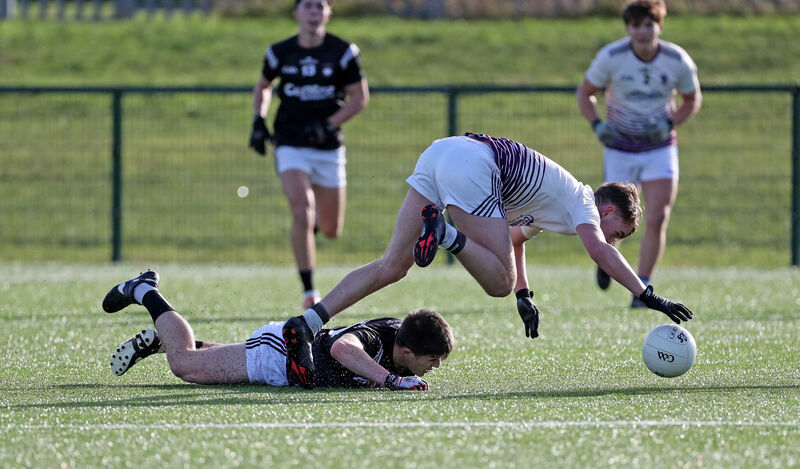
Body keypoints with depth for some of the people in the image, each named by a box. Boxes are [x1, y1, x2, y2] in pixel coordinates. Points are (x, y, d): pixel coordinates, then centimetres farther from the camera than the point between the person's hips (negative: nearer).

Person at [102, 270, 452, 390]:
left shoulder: (400, 333, -18)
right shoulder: (372, 338, -41)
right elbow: (342, 348, -65)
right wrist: (390, 379, -69)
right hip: (276, 352, -8)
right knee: (185, 365, 7)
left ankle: (164, 338, 52)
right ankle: (144, 292, 28)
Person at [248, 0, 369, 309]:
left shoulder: (343, 52, -4)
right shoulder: (279, 53, 0)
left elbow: (359, 97, -1)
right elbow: (263, 87, 18)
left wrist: (328, 125, -14)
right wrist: (258, 121, 3)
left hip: (328, 147, 1)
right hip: (291, 146, -1)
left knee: (331, 231, 7)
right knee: (301, 214, -21)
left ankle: (316, 219, 46)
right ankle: (309, 291, -13)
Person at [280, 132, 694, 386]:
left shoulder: (554, 198, 32)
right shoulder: (582, 202, 8)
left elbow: (515, 236, 48)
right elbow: (600, 251, -11)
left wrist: (525, 296, 45)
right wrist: (648, 297, -10)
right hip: (471, 165, -9)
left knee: (392, 268, 3)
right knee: (500, 283, -6)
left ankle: (306, 325, -11)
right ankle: (443, 232, -25)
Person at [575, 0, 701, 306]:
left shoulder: (678, 62, -11)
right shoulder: (611, 57, -15)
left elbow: (693, 100, 6)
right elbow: (584, 93, 0)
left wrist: (670, 124, -12)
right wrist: (597, 125, -17)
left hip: (660, 149, 1)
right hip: (620, 151, -1)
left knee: (657, 220, -14)